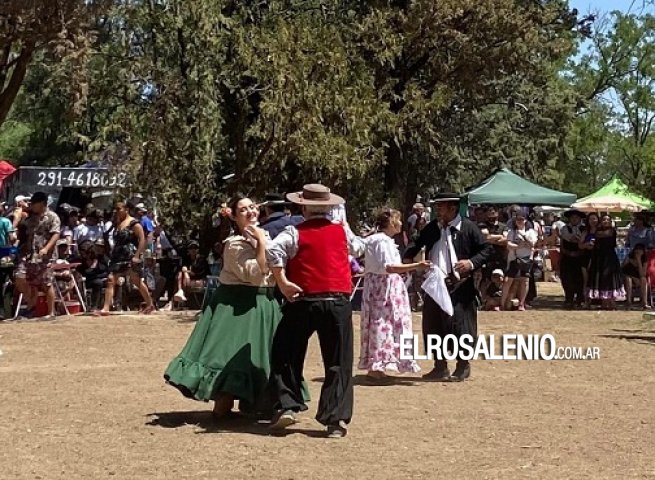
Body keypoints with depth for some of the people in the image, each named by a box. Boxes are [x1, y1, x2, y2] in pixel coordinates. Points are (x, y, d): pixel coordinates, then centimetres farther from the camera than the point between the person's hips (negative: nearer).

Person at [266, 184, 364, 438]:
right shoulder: (342, 231, 5)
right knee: (338, 363, 5)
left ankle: (287, 406, 6)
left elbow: (273, 251, -19)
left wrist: (282, 282, -11)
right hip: (337, 303, 1)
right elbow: (358, 248, 25)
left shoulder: (295, 233, -1)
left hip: (302, 302, -1)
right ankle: (336, 418, -2)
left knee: (286, 357, 14)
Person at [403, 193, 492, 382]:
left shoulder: (468, 227, -5)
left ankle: (463, 368, 10)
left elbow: (487, 249, -3)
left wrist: (472, 263, -18)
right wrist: (407, 258, 1)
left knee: (459, 325, -3)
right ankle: (440, 367, 19)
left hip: (459, 286, -6)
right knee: (433, 326, 8)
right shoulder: (432, 228, 9)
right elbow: (417, 245, 20)